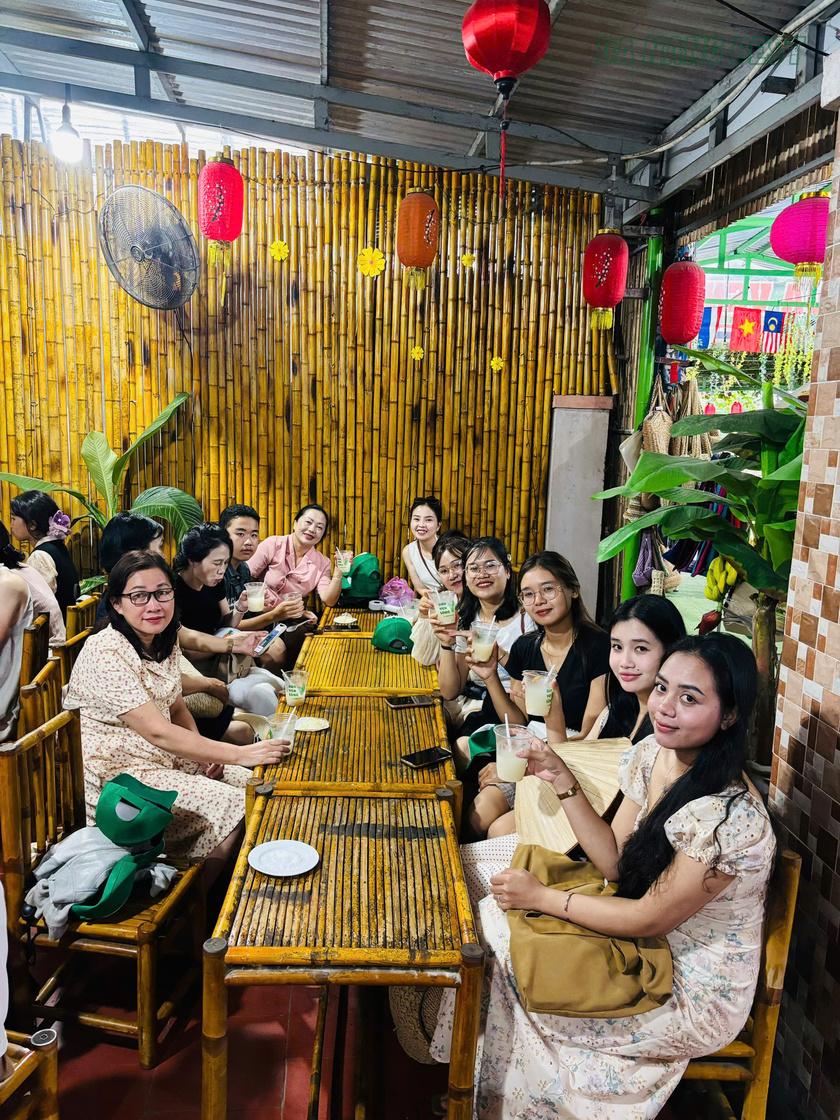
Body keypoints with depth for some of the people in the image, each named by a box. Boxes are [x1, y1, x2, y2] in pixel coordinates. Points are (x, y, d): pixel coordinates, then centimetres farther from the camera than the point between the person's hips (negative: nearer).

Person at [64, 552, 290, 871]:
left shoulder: (165, 641, 3)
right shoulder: (105, 654, -23)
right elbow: (158, 732, -28)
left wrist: (204, 752, -5)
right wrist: (240, 754, -29)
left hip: (166, 756, 8)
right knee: (229, 805, -21)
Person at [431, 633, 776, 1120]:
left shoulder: (732, 816, -31)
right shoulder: (652, 754, -7)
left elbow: (650, 919, -22)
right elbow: (615, 861, -2)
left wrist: (541, 896, -16)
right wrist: (563, 781, -11)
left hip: (696, 994, -7)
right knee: (496, 917, -3)